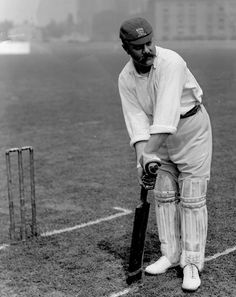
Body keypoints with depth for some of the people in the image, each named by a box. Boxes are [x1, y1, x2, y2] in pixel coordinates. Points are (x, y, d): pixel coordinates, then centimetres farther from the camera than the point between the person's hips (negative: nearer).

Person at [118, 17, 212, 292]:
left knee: (192, 198, -5)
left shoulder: (171, 63, -28)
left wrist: (148, 155, -44)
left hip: (192, 127, -6)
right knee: (163, 195, 9)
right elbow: (137, 120, -15)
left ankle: (192, 263, 4)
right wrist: (142, 155, -30)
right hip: (158, 135, 6)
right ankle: (171, 255, 23)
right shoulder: (126, 79, -8)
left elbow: (166, 116, -38)